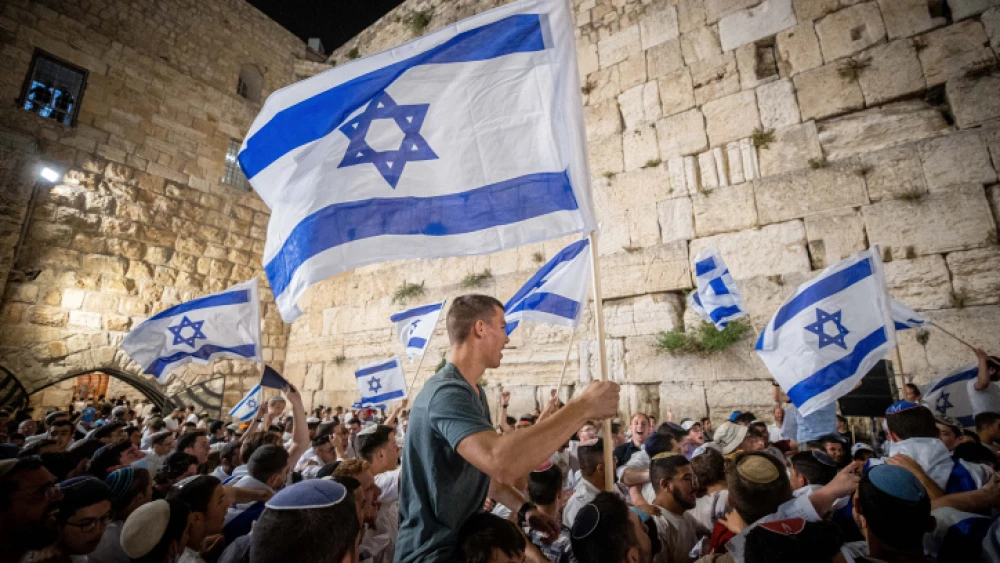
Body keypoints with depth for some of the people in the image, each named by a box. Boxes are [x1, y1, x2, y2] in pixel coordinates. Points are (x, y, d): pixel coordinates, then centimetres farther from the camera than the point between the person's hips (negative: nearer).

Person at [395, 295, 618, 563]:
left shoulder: (474, 391, 8)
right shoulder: (448, 392, -26)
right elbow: (501, 463, -42)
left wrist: (525, 509, 1)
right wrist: (583, 406, -35)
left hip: (463, 539, 9)